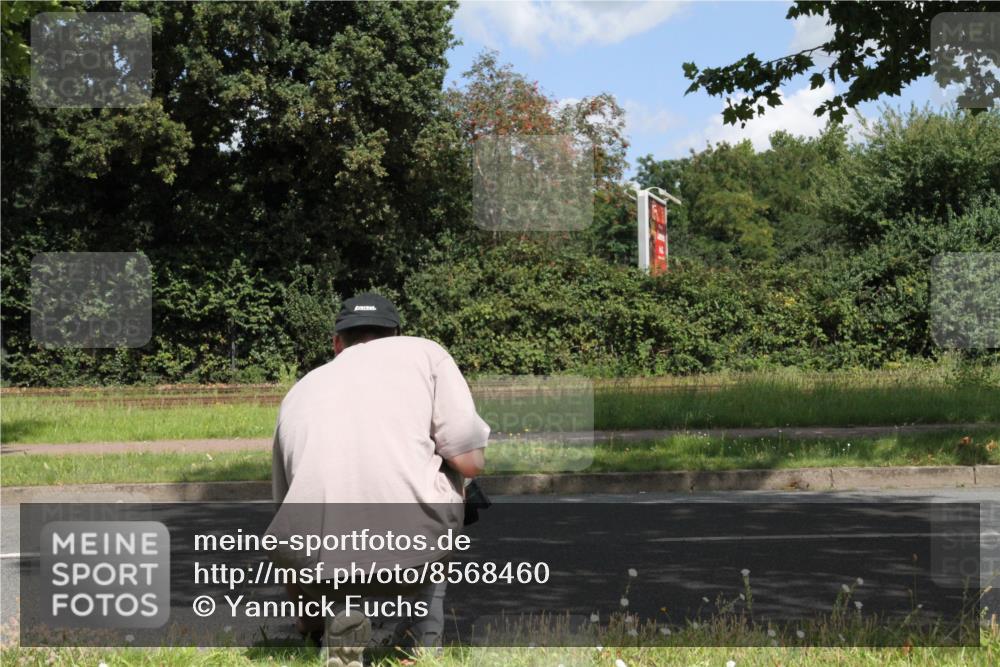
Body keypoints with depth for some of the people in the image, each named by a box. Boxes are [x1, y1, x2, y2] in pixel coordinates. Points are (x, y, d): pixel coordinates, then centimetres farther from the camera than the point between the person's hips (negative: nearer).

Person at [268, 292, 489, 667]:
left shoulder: (299, 391, 25)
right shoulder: (424, 352, 14)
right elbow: (471, 463, 4)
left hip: (318, 567, 3)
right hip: (411, 553, -2)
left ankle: (321, 616, 8)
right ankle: (425, 635, 22)